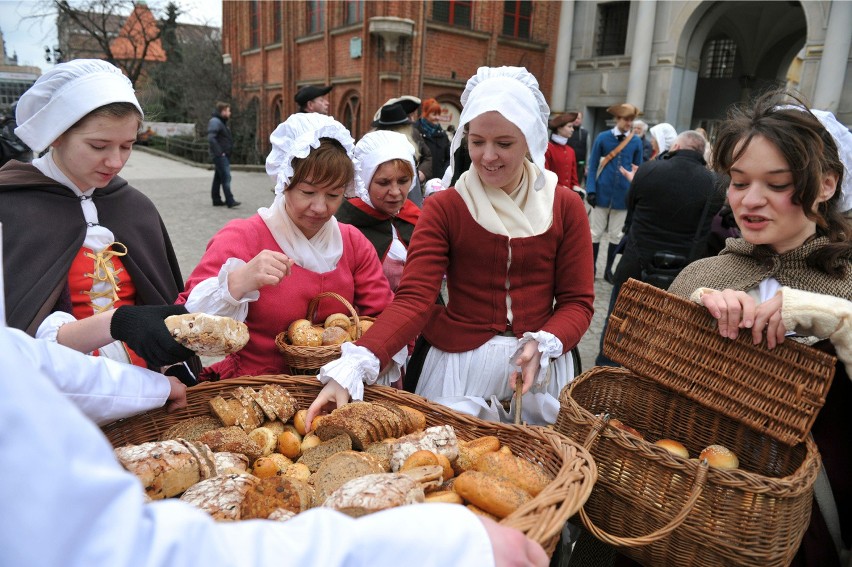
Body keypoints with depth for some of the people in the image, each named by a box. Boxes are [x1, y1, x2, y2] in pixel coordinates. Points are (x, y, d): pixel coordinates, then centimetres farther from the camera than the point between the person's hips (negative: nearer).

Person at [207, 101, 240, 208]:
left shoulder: (222, 122, 20)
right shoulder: (215, 121, -12)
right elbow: (211, 138, -22)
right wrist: (219, 152, -22)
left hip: (224, 155, 10)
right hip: (220, 155, -10)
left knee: (218, 177, 13)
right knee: (226, 177, -14)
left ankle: (216, 200, 19)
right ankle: (230, 201, -17)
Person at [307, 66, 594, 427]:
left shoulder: (565, 207, -1)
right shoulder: (443, 208, -6)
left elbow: (577, 301, -1)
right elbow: (413, 299, -16)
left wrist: (543, 346, -22)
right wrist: (352, 368, -31)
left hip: (540, 370, 2)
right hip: (455, 368, -1)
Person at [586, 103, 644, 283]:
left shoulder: (637, 142, 0)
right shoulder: (602, 138, -4)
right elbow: (593, 165, -2)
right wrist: (591, 190, -9)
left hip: (623, 195, 2)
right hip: (602, 192, -1)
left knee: (615, 234, 11)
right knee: (596, 232, 7)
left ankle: (608, 270, 23)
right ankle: (592, 267, 19)